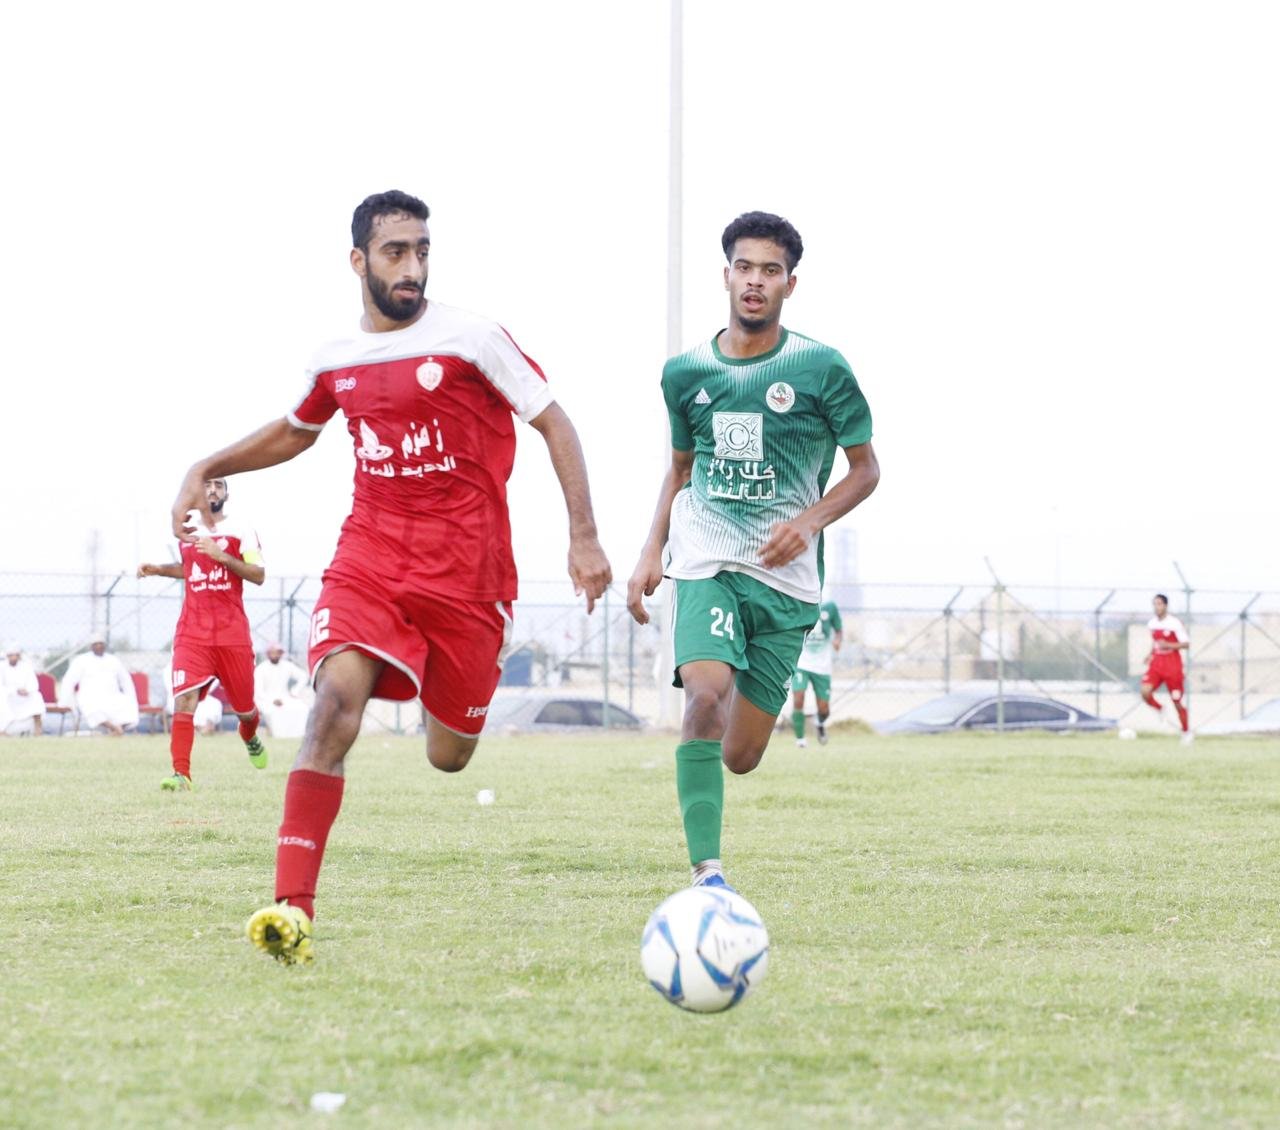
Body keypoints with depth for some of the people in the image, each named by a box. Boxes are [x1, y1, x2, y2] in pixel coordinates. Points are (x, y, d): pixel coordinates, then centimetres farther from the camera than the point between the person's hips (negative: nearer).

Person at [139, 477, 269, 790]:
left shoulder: (240, 532, -2)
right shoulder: (186, 533, 12)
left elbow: (259, 575, -11)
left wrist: (221, 555, -21)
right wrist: (159, 570, 16)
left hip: (232, 633, -2)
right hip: (192, 633, 2)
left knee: (244, 706, 10)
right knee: (185, 699, -18)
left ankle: (250, 739, 46)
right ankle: (181, 774, -23)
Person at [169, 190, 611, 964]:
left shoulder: (470, 339, -7)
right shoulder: (336, 362, 7)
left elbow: (555, 424, -4)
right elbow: (294, 433, 28)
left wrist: (584, 537, -11)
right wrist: (207, 470, 18)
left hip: (465, 569, -2)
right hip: (370, 556, 2)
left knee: (448, 757, 5)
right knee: (337, 696, -24)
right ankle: (294, 908, -29)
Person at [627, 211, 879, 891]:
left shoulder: (821, 369, -2)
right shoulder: (686, 372, 7)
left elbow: (865, 469, 5)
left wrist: (811, 521, -12)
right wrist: (652, 551, 7)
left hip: (785, 576, 0)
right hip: (706, 563, 0)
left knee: (741, 758, 2)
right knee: (705, 694, -28)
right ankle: (706, 873, -28)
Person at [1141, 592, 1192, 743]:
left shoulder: (1174, 623, -11)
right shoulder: (1151, 623, 7)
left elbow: (1186, 644, -12)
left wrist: (1168, 645, -24)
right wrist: (1150, 653, 7)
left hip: (1173, 666, -5)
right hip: (1156, 664, 5)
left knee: (1178, 701, 2)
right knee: (1145, 691, -20)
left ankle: (1187, 732, 20)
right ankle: (1159, 710, 9)